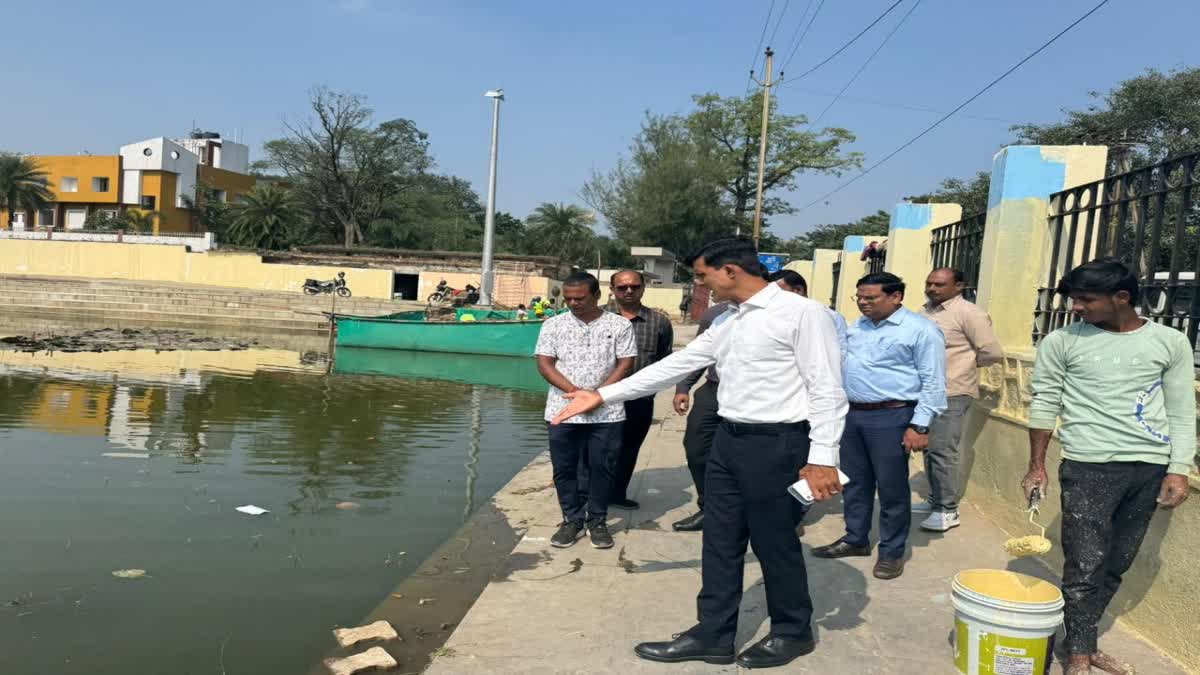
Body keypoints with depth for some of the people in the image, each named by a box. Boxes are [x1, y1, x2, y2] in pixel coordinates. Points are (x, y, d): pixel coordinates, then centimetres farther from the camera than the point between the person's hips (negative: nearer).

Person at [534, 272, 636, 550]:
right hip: (563, 409, 1)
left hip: (606, 411, -1)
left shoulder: (620, 325, 1)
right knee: (564, 467, 6)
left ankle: (597, 521, 20)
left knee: (602, 467, 4)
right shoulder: (554, 324, 4)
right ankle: (572, 519, 21)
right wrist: (574, 391, -14)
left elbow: (625, 364, -1)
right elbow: (544, 363, -1)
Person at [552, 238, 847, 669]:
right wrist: (604, 395, 14)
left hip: (776, 443, -8)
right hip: (728, 440, 8)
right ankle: (713, 635, 27)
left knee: (775, 544, 7)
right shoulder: (725, 323, 12)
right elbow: (676, 365, 15)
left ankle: (792, 633, 30)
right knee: (720, 543, 13)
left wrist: (823, 458, -20)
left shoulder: (802, 313, -12)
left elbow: (828, 390, -14)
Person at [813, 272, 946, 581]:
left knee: (891, 488, 3)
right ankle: (855, 539, 29)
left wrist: (920, 426, -16)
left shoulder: (921, 329, -9)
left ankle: (892, 551, 16)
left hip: (890, 417, -7)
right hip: (851, 415, 7)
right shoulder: (856, 326, 12)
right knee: (854, 483, 15)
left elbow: (933, 383, -11)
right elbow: (839, 363, 21)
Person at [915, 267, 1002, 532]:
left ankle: (948, 510, 1)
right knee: (929, 449, 14)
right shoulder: (925, 311, 12)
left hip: (951, 394, -8)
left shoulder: (968, 313, -11)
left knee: (942, 451, -7)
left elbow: (993, 352, -12)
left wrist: (963, 364, 0)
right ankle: (935, 500, 25)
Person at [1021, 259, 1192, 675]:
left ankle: (1084, 641, 23)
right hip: (1089, 466, -2)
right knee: (1085, 565, -3)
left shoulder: (1171, 342, 6)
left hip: (1150, 468, 3)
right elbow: (1044, 404, 3)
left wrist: (1178, 471, 2)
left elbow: (1182, 411, 9)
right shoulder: (1062, 342, 0)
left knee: (1116, 565, 9)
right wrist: (1036, 466, 2)